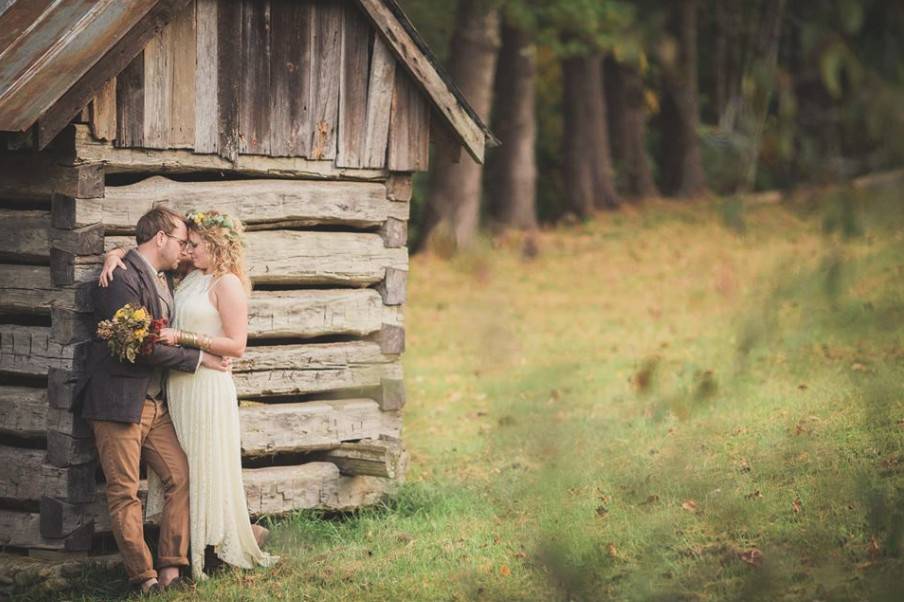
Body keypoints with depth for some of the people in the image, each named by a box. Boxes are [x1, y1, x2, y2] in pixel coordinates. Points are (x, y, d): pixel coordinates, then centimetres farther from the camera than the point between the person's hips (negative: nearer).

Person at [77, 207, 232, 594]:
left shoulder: (160, 279, 14)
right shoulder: (122, 277, -16)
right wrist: (198, 358, -13)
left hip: (154, 402, 9)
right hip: (118, 402, -9)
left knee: (180, 478, 2)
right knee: (125, 493, -2)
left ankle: (170, 568, 8)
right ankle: (143, 576, 4)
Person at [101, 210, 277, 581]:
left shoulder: (227, 284, -10)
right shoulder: (190, 275, 11)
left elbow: (236, 345, -15)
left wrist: (183, 338, -20)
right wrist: (114, 256, -1)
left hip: (206, 385, -8)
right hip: (179, 381, 8)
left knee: (207, 465, 0)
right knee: (180, 466, 10)